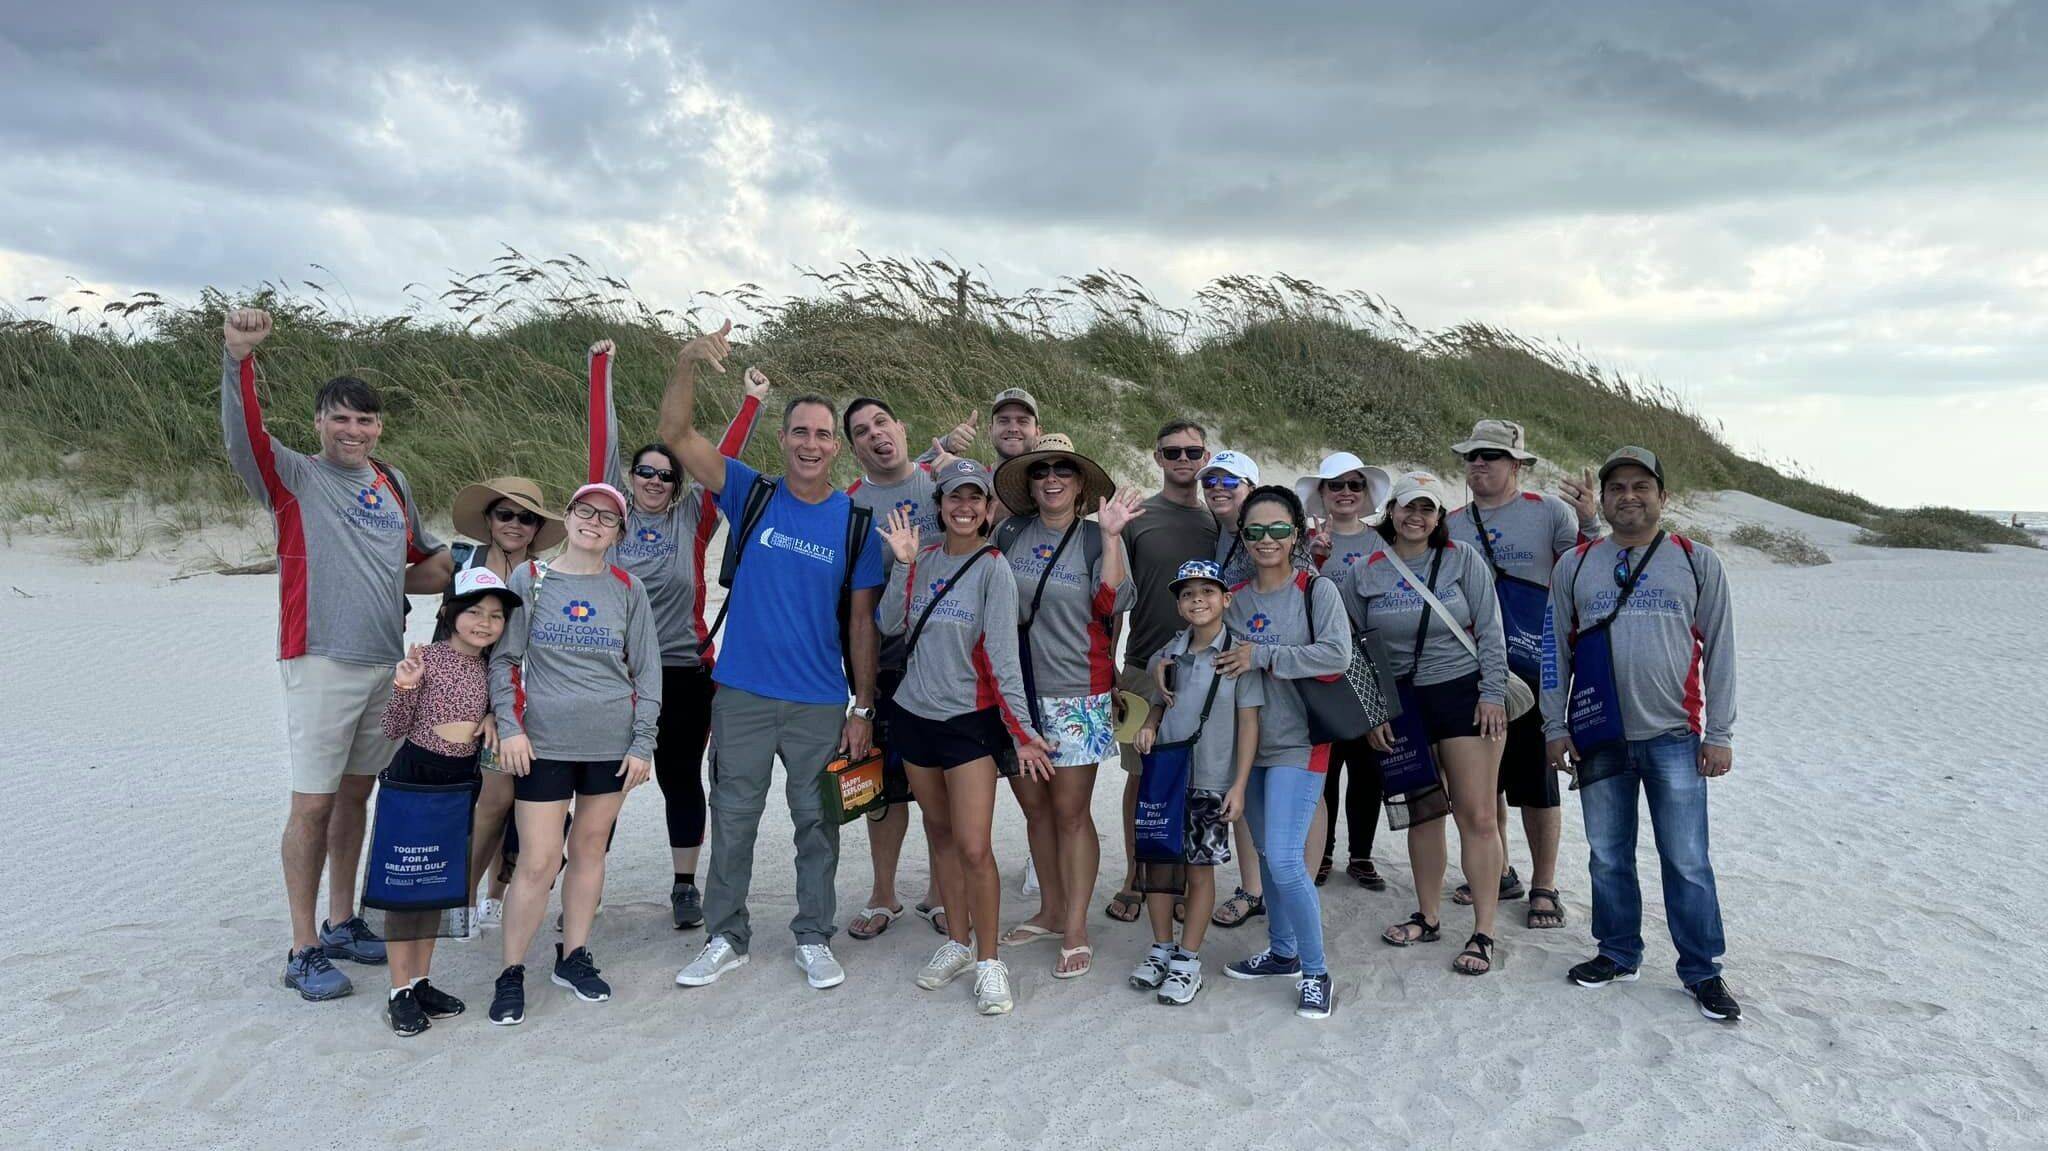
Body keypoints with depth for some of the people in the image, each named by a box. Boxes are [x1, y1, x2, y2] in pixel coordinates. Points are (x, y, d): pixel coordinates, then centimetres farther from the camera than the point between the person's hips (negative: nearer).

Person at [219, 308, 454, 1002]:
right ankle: (304, 951, 6)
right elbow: (243, 436, -24)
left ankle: (342, 923, 27)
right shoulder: (294, 477, -3)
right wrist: (238, 357, -37)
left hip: (387, 663, 6)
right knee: (313, 803, -3)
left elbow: (424, 560, 28)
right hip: (322, 663, -6)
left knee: (357, 794, 15)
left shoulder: (393, 484, 14)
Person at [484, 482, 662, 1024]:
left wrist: (643, 743, 1)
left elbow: (647, 670, 6)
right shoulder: (529, 579, 2)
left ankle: (573, 956, 26)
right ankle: (511, 973, 12)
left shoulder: (627, 588, 4)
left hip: (612, 743, 2)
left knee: (590, 848, 11)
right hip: (543, 742, -2)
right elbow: (503, 658, 3)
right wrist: (509, 726, -7)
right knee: (538, 861, -4)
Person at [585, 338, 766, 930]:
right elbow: (602, 439, 2)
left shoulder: (692, 520, 3)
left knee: (681, 777, 10)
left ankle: (685, 887, 22)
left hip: (683, 671, 0)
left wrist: (752, 402, 0)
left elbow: (722, 458, 1)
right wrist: (601, 369, 3)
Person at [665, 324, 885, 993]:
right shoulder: (751, 495, 0)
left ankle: (814, 939, 25)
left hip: (821, 702, 0)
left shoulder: (857, 523, 0)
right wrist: (689, 362, -23)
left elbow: (861, 623, 2)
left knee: (817, 822, 10)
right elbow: (676, 435, -8)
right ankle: (725, 938, 26)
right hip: (742, 693, 0)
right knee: (733, 819, 10)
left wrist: (863, 709, 0)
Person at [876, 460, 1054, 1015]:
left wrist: (1022, 730, -17)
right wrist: (903, 564, -10)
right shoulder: (924, 559, 6)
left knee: (974, 847, -9)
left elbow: (1003, 655, -13)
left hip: (970, 719, -5)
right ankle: (956, 943, 29)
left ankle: (988, 963, 6)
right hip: (915, 714, 5)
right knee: (941, 838, 14)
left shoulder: (992, 568, -9)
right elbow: (890, 625, -2)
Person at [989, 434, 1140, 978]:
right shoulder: (1010, 532, 5)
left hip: (1076, 694, -3)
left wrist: (1111, 537, -19)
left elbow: (1112, 603, -14)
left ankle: (1076, 931, 9)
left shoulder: (1096, 537, -2)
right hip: (1014, 689, 4)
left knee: (1071, 813, 0)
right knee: (1035, 808, 13)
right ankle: (1051, 911, 29)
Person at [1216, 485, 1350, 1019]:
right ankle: (1282, 952, 33)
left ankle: (1316, 973, 3)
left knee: (1285, 860, -12)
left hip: (1298, 743, -5)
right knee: (1267, 855, 16)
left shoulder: (1317, 590, -7)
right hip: (1248, 741, 5)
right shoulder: (1234, 599, 7)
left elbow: (1337, 654, -18)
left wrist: (1262, 656, -19)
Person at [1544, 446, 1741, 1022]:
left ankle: (1703, 971, 15)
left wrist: (1720, 734, -1)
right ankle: (1618, 954, 26)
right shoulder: (1574, 566, 7)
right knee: (1608, 857, 11)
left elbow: (1719, 651, 3)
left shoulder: (1697, 562, 4)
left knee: (1687, 861, 2)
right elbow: (1555, 651, 9)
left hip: (1674, 737, -2)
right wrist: (1555, 727, 4)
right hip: (1599, 737, 2)